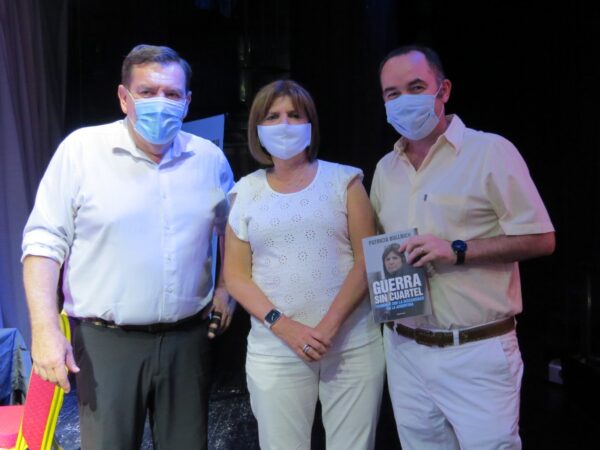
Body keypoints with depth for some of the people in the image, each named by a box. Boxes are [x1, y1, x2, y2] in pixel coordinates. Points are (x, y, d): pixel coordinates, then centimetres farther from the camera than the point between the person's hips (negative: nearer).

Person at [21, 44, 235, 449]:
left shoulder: (211, 159, 4)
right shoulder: (81, 149, -7)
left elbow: (231, 231, 19)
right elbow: (45, 242, -7)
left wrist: (225, 288, 6)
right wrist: (45, 330, -14)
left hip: (188, 338, 3)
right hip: (106, 340, -3)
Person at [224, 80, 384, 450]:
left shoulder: (343, 180, 4)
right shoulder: (246, 191, 6)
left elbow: (368, 259, -2)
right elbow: (236, 274, 3)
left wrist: (330, 325, -12)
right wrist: (283, 326, -11)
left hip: (354, 344, 0)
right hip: (275, 349, 1)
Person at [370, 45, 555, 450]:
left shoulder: (490, 151, -7)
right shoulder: (385, 169, 10)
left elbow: (541, 239, -10)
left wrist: (458, 250, -21)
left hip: (478, 353, -5)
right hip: (404, 350, 6)